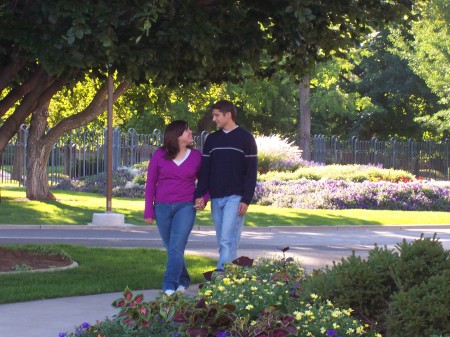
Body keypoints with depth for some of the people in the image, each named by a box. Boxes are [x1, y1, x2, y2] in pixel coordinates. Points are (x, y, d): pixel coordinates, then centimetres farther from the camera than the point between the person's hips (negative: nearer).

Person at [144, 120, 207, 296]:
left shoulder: (196, 156, 3)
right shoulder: (159, 155, 1)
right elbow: (150, 183, 3)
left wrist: (203, 198, -7)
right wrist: (148, 210, 0)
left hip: (185, 207, -1)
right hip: (163, 207, 1)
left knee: (176, 247, -14)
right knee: (171, 248, 10)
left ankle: (170, 286, -15)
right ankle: (183, 281, 27)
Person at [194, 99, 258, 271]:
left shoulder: (245, 138, -2)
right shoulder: (212, 139, 12)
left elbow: (251, 171, -5)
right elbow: (204, 170, 10)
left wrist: (246, 199, -12)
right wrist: (199, 195, -2)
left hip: (235, 197, -5)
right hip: (216, 198, 5)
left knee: (228, 240, -14)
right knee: (223, 242, 6)